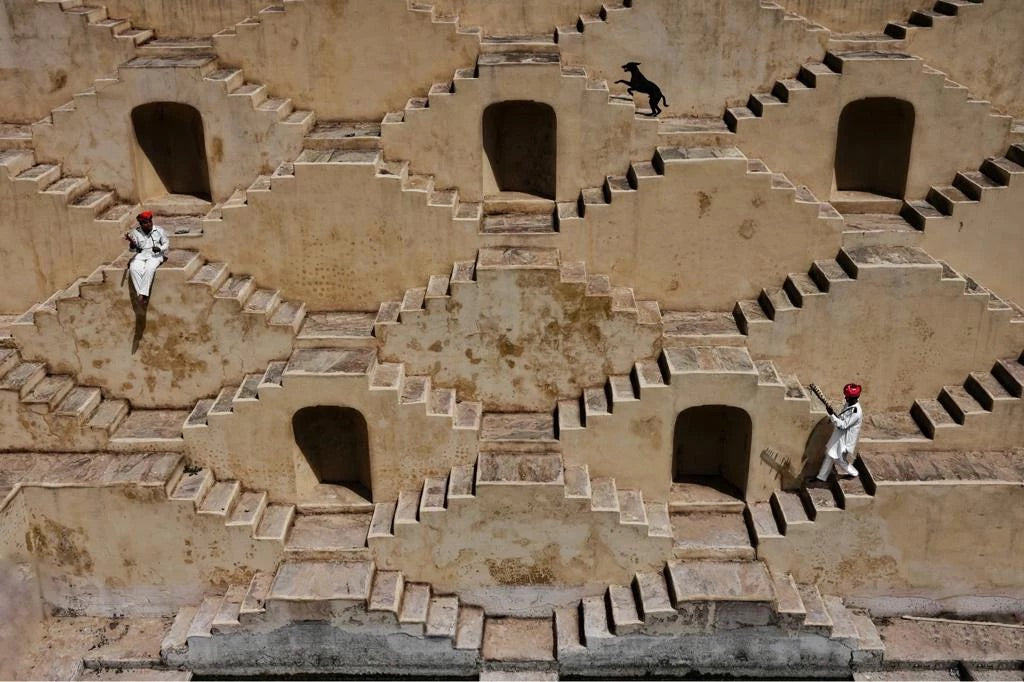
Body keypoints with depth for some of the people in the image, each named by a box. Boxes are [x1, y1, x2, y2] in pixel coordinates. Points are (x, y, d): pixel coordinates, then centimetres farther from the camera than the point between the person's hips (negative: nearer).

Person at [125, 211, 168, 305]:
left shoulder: (159, 231, 2)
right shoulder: (136, 232, 6)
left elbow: (165, 244, 7)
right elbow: (133, 249, 3)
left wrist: (160, 249, -16)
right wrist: (131, 242, -20)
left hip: (155, 255, -3)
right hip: (141, 255, 3)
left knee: (149, 269, -36)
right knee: (134, 269, -30)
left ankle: (143, 294, -37)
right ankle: (140, 294, -32)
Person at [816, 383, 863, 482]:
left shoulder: (856, 412, -31)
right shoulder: (849, 404, -3)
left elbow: (843, 425, -30)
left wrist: (832, 415, -35)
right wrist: (834, 415, -1)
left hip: (846, 438, -9)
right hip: (839, 435, 9)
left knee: (838, 458, 7)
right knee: (830, 454, 16)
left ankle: (853, 473, 33)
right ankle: (822, 477, 28)